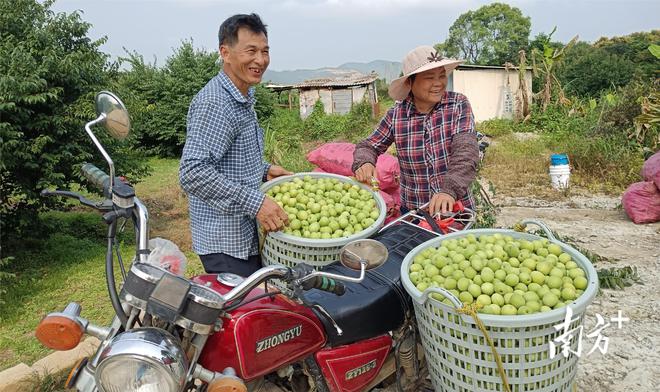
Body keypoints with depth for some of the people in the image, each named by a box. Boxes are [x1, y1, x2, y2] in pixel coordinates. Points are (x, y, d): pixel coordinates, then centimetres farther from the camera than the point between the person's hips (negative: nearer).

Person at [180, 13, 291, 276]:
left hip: (247, 234, 10)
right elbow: (192, 173, -29)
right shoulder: (214, 103, -20)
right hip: (226, 243, -10)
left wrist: (264, 170, 11)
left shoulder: (242, 99, 13)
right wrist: (255, 202, -31)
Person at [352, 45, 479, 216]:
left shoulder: (458, 104, -9)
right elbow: (368, 146, 3)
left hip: (457, 208, 0)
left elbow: (466, 152, -21)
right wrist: (364, 163, -21)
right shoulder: (395, 115, -6)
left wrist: (450, 190, -38)